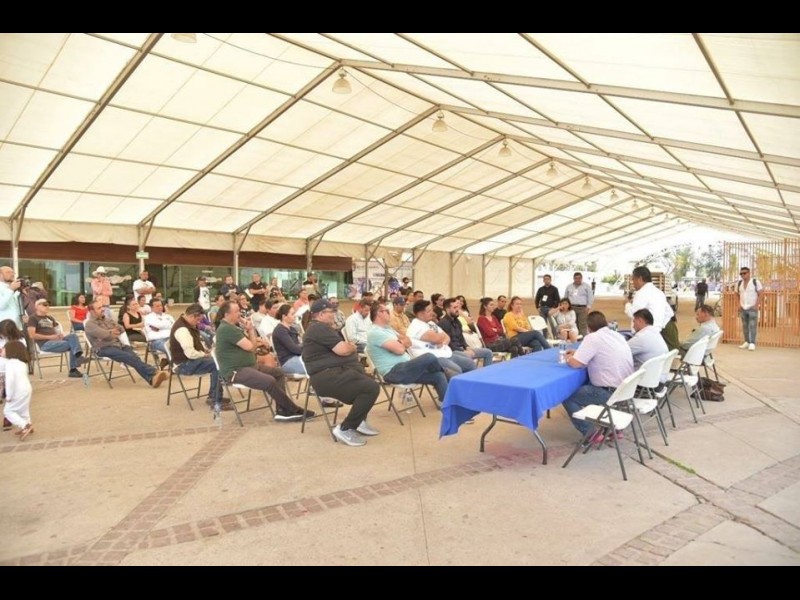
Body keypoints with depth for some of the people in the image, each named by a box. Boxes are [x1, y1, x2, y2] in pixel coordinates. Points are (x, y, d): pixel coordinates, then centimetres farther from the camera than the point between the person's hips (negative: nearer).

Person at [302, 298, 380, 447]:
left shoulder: (319, 328, 23)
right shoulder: (319, 328, -13)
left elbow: (339, 349, 21)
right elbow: (343, 350, -19)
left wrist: (349, 347, 0)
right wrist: (352, 347, 3)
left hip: (333, 372, 12)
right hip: (328, 377, -12)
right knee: (372, 387, -22)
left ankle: (359, 421, 17)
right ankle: (345, 429, -13)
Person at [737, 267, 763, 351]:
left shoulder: (756, 282, -4)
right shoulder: (739, 283, 10)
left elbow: (761, 294, -6)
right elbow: (738, 295, 20)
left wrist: (757, 305, -13)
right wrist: (739, 304, 10)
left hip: (752, 308, -5)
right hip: (743, 308, 5)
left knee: (752, 326, -8)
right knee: (745, 326, 7)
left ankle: (752, 343, -7)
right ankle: (746, 342, 14)